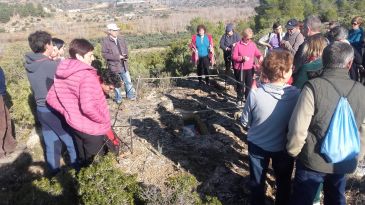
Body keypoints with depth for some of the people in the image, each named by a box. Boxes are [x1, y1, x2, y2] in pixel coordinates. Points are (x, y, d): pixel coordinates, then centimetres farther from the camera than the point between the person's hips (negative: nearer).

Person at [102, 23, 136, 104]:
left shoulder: (121, 39, 4)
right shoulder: (105, 41, -10)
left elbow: (126, 48, 15)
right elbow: (104, 54, -14)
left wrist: (125, 56, -8)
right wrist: (117, 57, -19)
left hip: (124, 65, 4)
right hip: (113, 66, -4)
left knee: (128, 81, 13)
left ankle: (130, 95, 31)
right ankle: (118, 98, 24)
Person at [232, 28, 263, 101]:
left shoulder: (253, 44, 3)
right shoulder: (238, 44, -10)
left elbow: (257, 53, 8)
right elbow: (234, 56, -11)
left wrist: (260, 56, -14)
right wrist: (242, 57, -26)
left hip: (250, 68, 4)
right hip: (240, 68, -3)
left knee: (249, 84, 11)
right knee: (240, 84, 9)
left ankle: (248, 98, 26)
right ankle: (239, 98, 25)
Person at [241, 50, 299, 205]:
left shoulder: (255, 94, -25)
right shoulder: (296, 94, -23)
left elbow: (245, 122, -11)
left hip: (257, 145, 0)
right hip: (283, 146, 1)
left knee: (257, 182, 23)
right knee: (283, 182, 28)